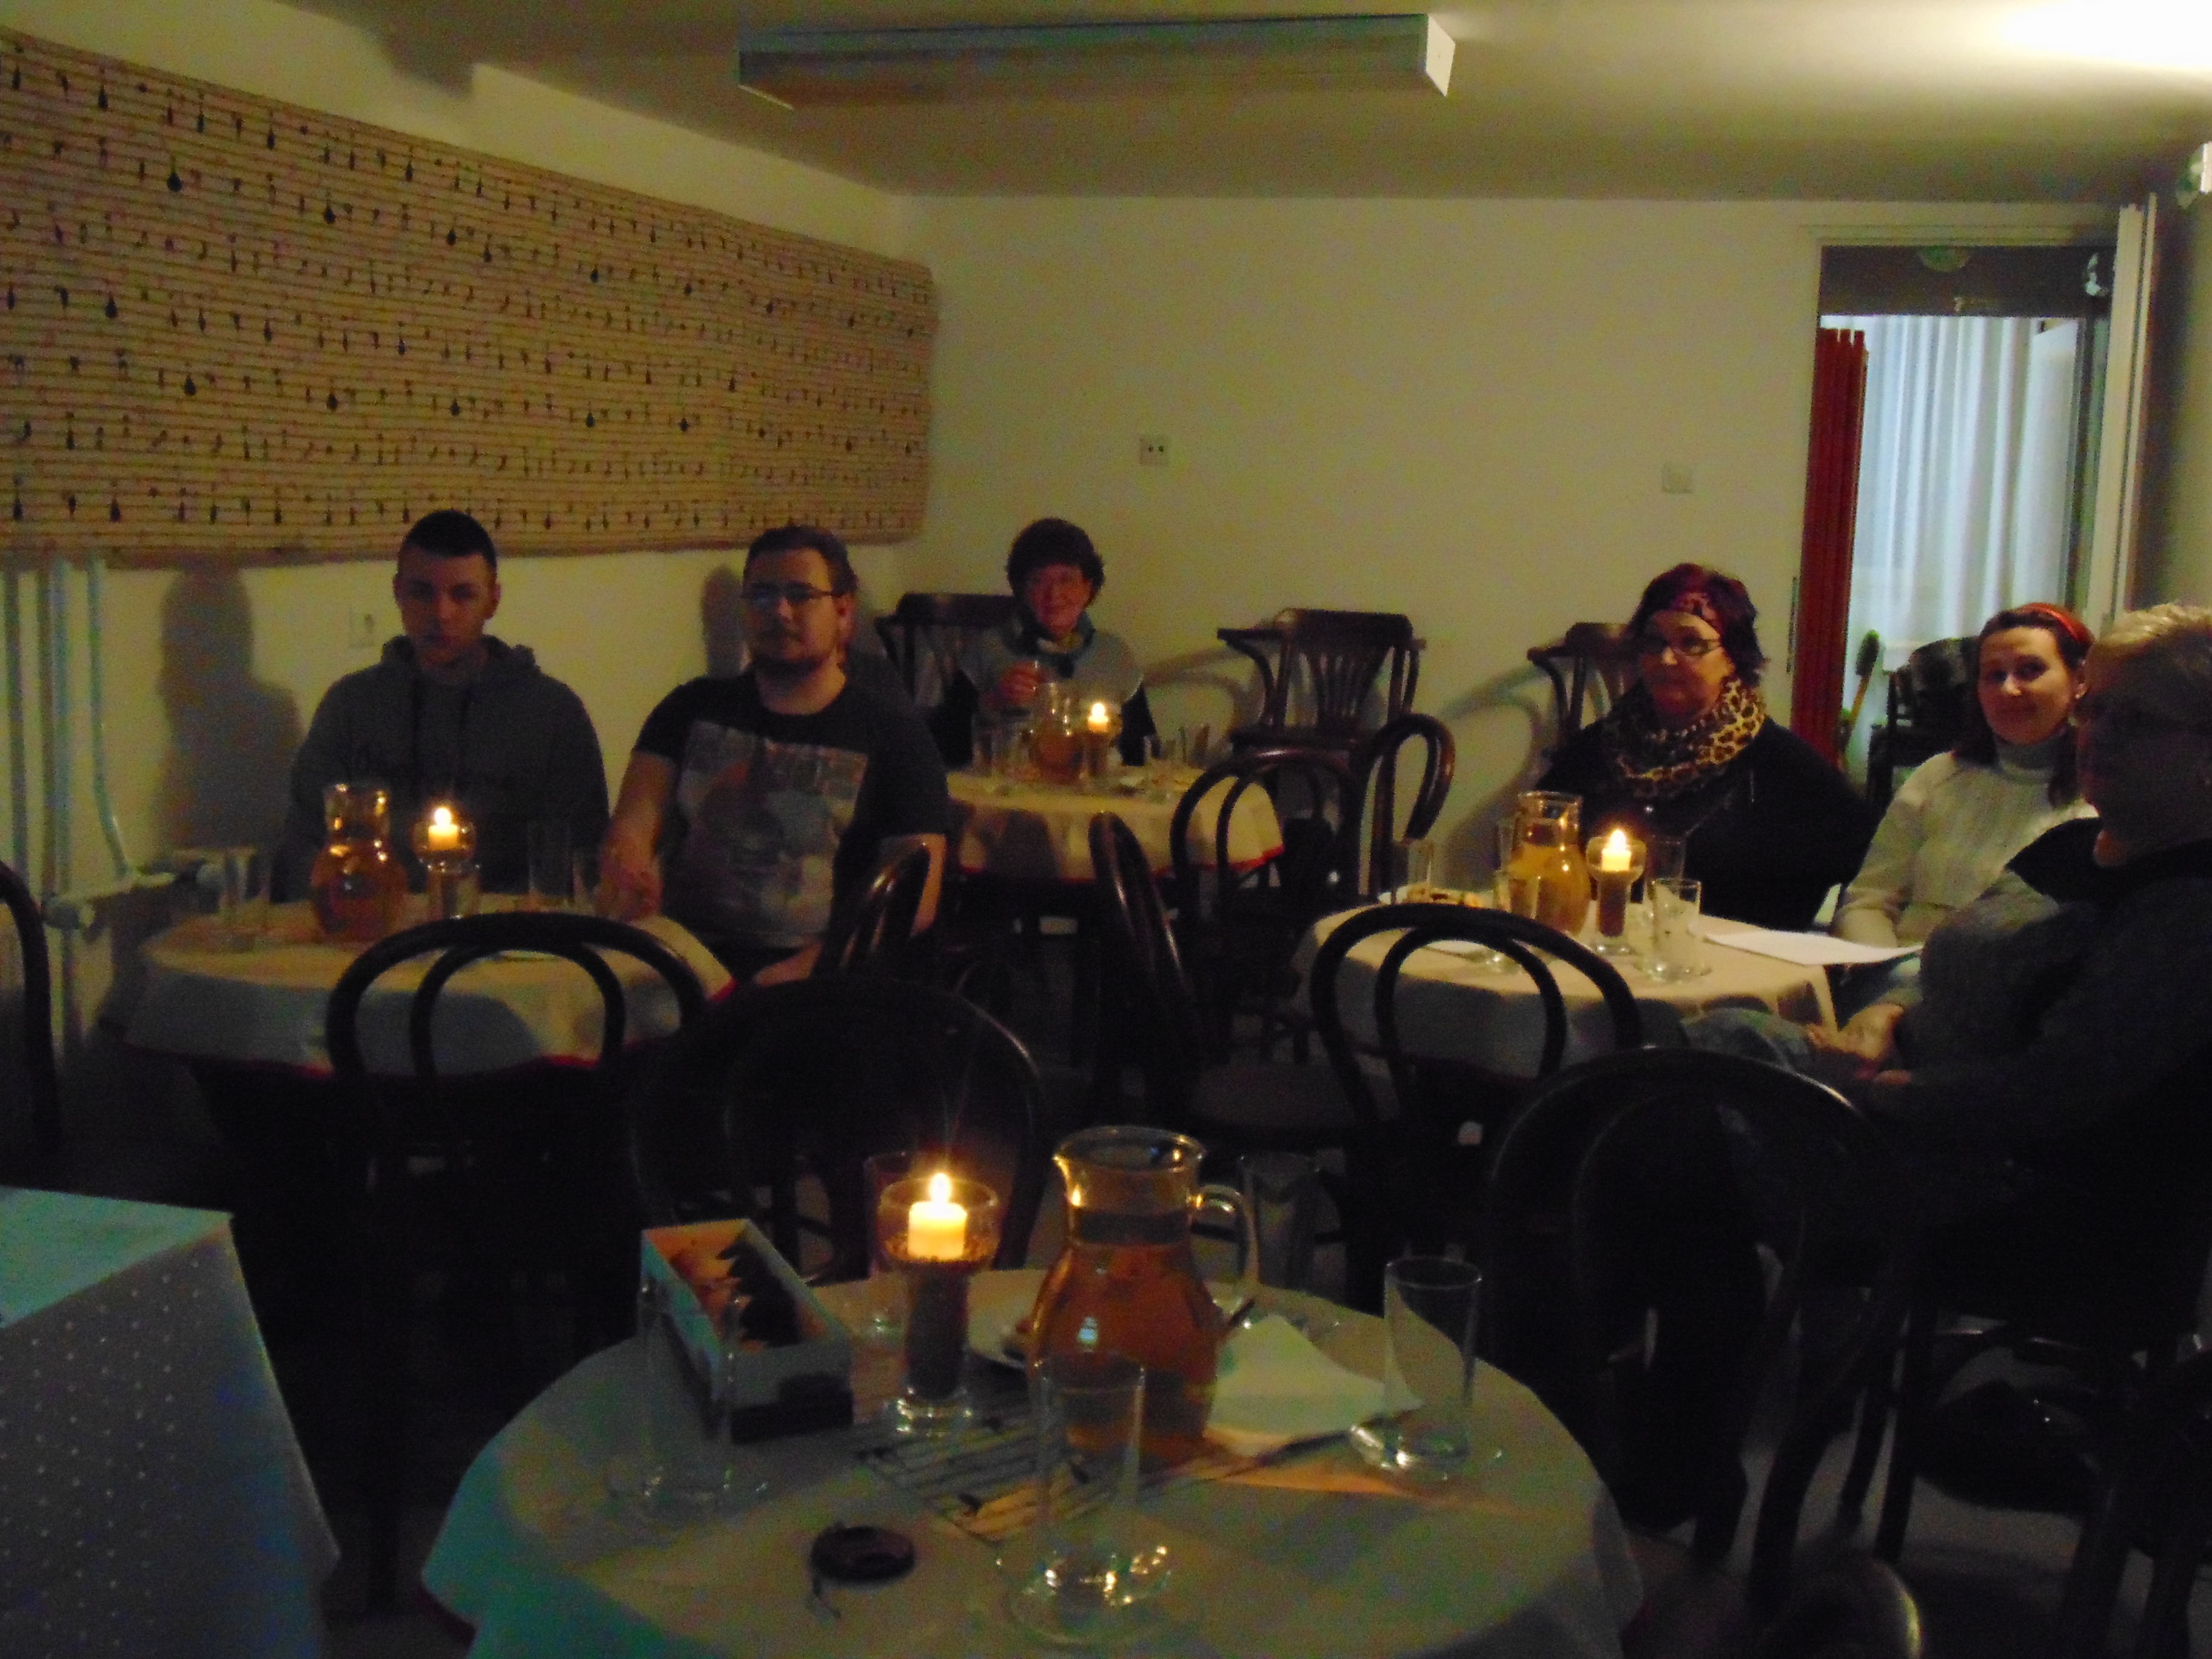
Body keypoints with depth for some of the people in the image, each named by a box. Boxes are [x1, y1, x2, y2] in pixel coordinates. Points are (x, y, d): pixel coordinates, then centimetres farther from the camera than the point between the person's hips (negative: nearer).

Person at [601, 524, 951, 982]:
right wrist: (627, 869, -20)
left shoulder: (892, 733, 6)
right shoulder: (693, 708, 18)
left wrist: (807, 968, -18)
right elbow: (636, 821, 5)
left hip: (815, 975, -3)